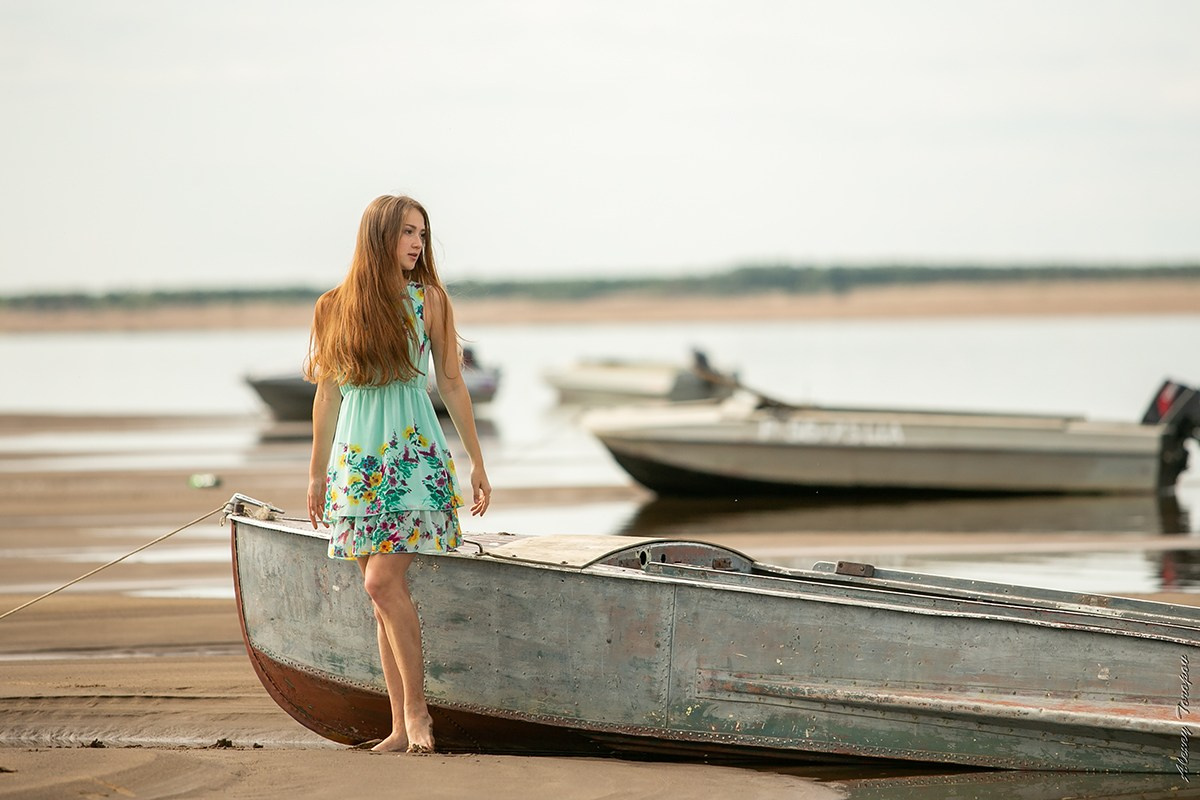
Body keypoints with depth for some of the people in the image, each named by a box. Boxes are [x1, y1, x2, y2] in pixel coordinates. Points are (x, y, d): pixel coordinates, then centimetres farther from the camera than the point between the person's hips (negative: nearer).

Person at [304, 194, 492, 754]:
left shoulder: (427, 299, 1)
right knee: (384, 595, 4)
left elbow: (452, 384, 5)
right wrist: (317, 473, 14)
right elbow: (327, 394, 13)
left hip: (413, 454, -3)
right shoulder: (334, 308, 7)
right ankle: (402, 725, 7)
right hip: (357, 456, 3)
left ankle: (416, 709, -7)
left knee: (383, 581, -16)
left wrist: (477, 464, 5)